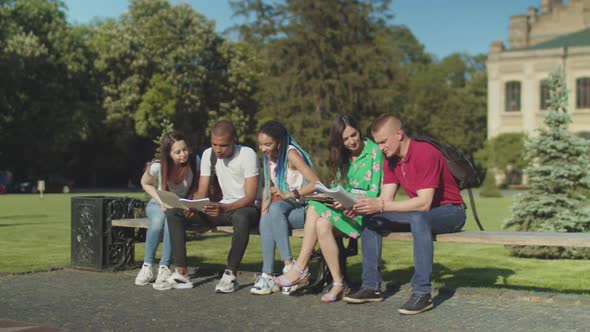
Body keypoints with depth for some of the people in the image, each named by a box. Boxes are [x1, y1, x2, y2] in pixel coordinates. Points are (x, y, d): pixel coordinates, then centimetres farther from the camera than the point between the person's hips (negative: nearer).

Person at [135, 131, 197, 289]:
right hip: (158, 204, 0)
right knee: (158, 219, -36)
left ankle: (164, 267, -28)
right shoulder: (157, 167, -20)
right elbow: (145, 183, 0)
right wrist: (160, 201, -14)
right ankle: (148, 265, -21)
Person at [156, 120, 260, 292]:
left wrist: (224, 208, -38)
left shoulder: (247, 155, -17)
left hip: (249, 208, -6)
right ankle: (181, 273, -15)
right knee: (173, 213, -9)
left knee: (241, 217, -44)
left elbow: (250, 198, -22)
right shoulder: (208, 154, 0)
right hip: (224, 207, 6)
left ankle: (231, 275, -30)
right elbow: (201, 192, 2)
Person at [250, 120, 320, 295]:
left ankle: (289, 265, -34)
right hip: (284, 208, 6)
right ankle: (267, 275, -25)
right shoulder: (268, 157, 9)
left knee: (275, 209, -34)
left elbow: (316, 183, -23)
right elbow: (268, 188, 14)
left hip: (303, 209, -6)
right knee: (265, 222, -25)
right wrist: (263, 212, -2)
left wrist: (289, 195, -26)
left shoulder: (291, 154, -14)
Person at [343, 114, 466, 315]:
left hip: (450, 212, -8)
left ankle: (422, 293, -36)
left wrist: (380, 206, -35)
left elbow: (424, 203, -31)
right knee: (371, 219, -3)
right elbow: (386, 198, -3)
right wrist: (360, 206, -23)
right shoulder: (390, 160, 2)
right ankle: (371, 287, -3)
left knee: (418, 218, -39)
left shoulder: (425, 154, -24)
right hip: (420, 213, 8)